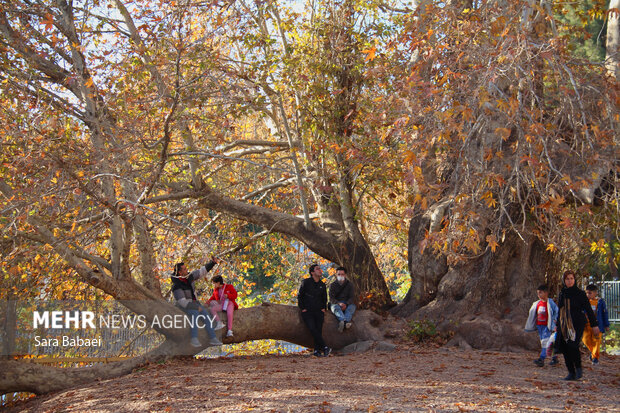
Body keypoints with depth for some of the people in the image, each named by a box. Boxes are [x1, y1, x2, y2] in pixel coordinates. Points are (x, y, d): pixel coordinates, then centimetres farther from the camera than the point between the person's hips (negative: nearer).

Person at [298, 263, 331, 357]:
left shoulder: (322, 285, 14)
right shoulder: (306, 282, 1)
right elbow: (299, 296, 4)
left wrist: (323, 308, 14)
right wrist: (302, 309, -2)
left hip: (318, 311, 4)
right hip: (307, 311, -4)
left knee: (319, 330, -12)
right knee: (313, 329, -21)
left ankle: (317, 351, -10)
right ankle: (324, 348, -23)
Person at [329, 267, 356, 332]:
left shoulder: (349, 284, 10)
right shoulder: (332, 285, 8)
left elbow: (352, 297, 2)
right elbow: (331, 299, -2)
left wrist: (346, 304, -19)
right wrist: (339, 303, -23)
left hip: (347, 304, 1)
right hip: (336, 303, -1)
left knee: (352, 307, -32)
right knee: (335, 307, -35)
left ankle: (342, 323, -58)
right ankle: (346, 322, -63)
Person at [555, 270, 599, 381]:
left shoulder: (580, 293, -3)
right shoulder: (562, 293, 11)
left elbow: (588, 310, 0)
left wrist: (594, 325, -1)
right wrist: (557, 325, 25)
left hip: (577, 324, -5)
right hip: (564, 325, 5)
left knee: (573, 346, -21)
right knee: (564, 348, -2)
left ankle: (579, 369, 0)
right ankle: (571, 373, 8)